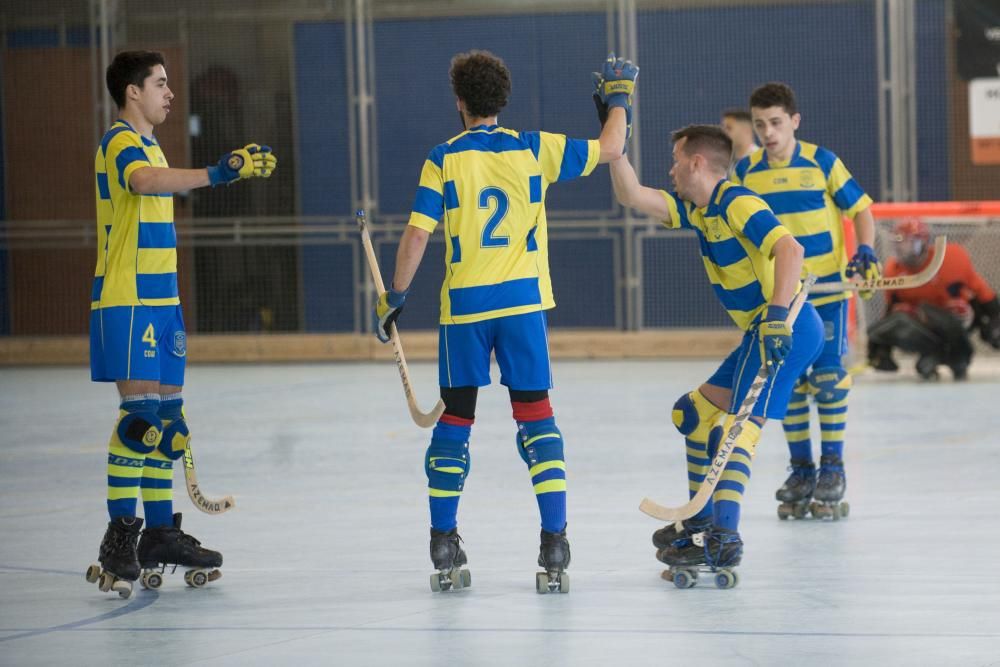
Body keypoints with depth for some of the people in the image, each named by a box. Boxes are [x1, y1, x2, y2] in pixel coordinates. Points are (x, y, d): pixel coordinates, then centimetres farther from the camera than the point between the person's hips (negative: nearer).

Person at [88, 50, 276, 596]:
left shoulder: (148, 146, 20)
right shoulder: (120, 143, -11)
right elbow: (144, 181, -36)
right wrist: (214, 174, -48)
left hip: (159, 301, 10)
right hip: (126, 304, -10)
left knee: (166, 416, 10)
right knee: (140, 412, -13)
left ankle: (160, 531, 16)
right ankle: (120, 535, -12)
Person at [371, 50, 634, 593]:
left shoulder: (444, 159, -3)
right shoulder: (535, 150, 0)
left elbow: (416, 236, -7)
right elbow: (610, 148, 10)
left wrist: (394, 297, 3)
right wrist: (619, 97, 27)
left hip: (463, 306, -1)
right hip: (523, 301, 1)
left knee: (455, 420, 10)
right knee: (536, 415, 5)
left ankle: (443, 544, 12)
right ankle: (554, 541, -3)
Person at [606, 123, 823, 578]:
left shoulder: (736, 205, -15)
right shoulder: (696, 209, 14)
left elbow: (789, 249, -28)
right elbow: (631, 197, 15)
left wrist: (777, 314, -37)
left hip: (786, 329, -11)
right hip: (763, 331, 11)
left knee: (739, 426, -20)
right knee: (698, 413, 19)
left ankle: (724, 539, -29)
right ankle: (700, 519, 28)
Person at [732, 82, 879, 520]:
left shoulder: (822, 163, -6)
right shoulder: (745, 172, 1)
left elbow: (860, 209, 0)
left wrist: (865, 252, -14)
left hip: (827, 288, -3)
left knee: (829, 377, -4)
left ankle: (832, 468, 7)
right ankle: (800, 469, 14)